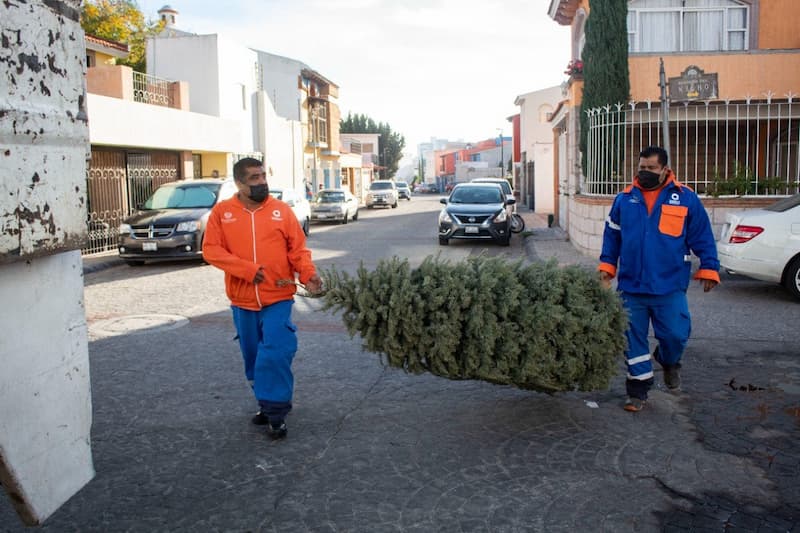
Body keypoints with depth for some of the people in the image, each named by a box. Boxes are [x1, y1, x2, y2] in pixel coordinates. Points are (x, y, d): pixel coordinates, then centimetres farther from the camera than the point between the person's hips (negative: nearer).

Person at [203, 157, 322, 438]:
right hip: (242, 301, 2)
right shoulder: (221, 212, 1)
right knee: (253, 357, 13)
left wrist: (308, 274, -18)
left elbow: (298, 248, 0)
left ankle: (275, 413, 2)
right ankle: (266, 403, 32)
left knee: (275, 355, -11)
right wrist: (248, 269, -16)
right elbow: (211, 250, -5)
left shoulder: (282, 210, 1)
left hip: (277, 299, -2)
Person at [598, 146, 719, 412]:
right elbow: (611, 235, 12)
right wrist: (607, 266, 8)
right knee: (634, 339, 6)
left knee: (676, 334, -2)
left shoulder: (685, 198, -1)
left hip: (669, 286, -2)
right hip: (631, 286, 2)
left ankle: (669, 362, 34)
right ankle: (638, 389, 20)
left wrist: (708, 269, 1)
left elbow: (703, 237, 3)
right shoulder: (625, 199, 5)